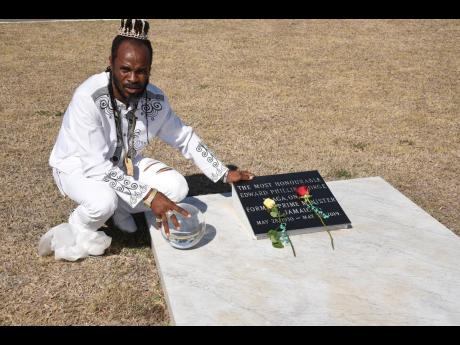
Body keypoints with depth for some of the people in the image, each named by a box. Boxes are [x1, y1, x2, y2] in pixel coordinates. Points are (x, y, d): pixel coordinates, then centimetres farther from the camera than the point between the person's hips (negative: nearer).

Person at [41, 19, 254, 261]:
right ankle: (80, 227, -1)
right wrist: (149, 196, -40)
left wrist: (224, 174, -7)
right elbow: (96, 165, -35)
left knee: (177, 188, -14)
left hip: (124, 163, 5)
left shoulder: (154, 99, -18)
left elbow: (185, 138, -3)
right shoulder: (89, 98, -34)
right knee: (103, 201, -37)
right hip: (79, 166, -5)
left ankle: (119, 207, 9)